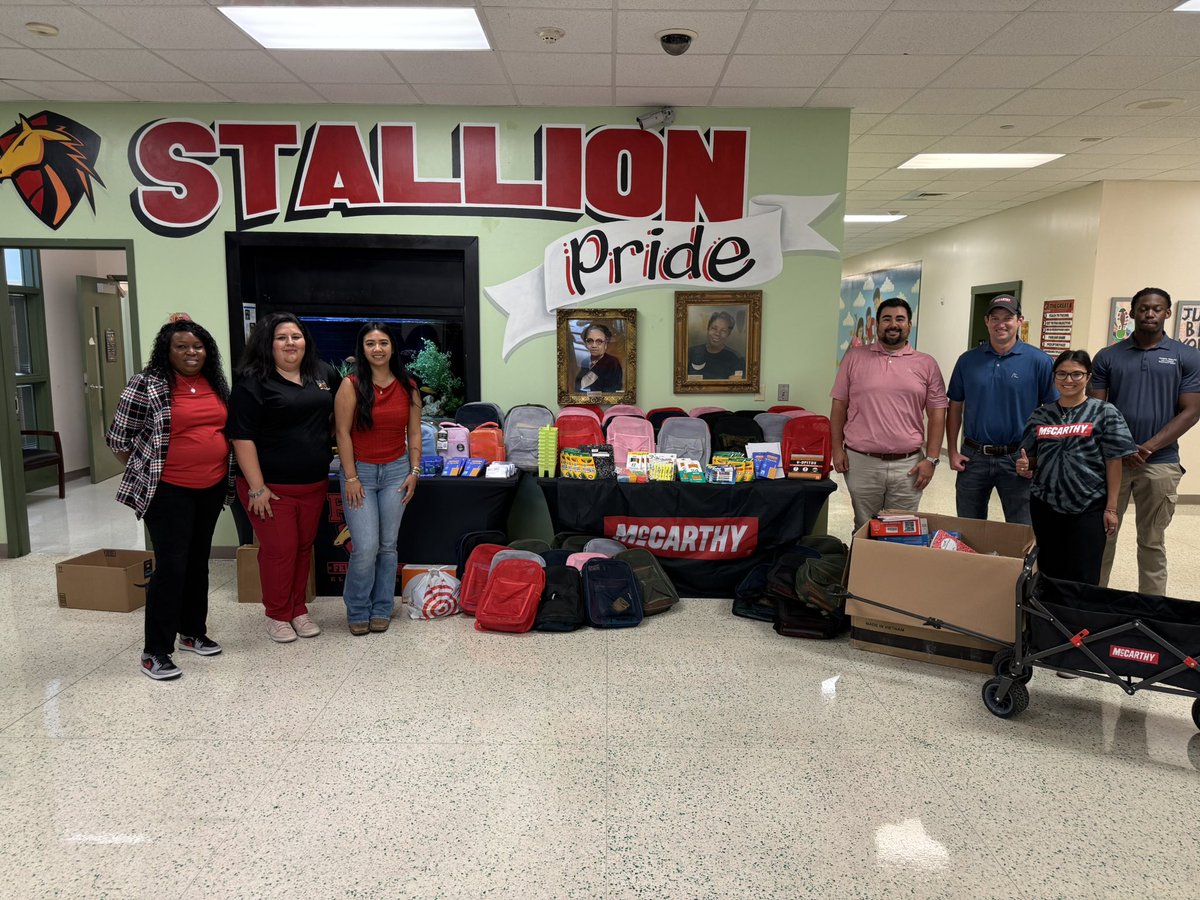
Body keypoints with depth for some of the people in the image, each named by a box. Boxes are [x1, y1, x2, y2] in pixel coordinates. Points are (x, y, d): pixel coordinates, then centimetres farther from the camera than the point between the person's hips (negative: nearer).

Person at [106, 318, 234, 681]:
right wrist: (144, 473, -2)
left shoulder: (217, 383, 8)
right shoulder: (147, 384, -9)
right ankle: (155, 651, 5)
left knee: (199, 561, 15)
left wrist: (224, 473, 11)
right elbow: (118, 437, -5)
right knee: (171, 567, -5)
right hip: (169, 491, -6)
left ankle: (193, 632, 30)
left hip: (212, 489, 6)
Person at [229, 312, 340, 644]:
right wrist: (257, 487, -18)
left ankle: (298, 610, 28)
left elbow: (336, 412, 25)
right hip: (271, 486, -5)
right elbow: (243, 438, -15)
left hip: (314, 483, 5)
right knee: (279, 550, 1)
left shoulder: (323, 374, 6)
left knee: (304, 547, 13)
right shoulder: (252, 383, -11)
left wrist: (328, 442, 14)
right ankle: (277, 615, 19)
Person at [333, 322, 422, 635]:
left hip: (396, 471, 3)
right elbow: (343, 433, -8)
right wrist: (351, 477, -11)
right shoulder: (351, 385, -6)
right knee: (366, 547, -7)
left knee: (388, 545, 7)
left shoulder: (407, 386, 4)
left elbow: (414, 433, 8)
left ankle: (381, 609, 22)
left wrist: (414, 471, 2)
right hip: (360, 471, -3)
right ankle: (357, 611, 14)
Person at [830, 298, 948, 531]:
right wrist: (837, 449, -1)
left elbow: (937, 412, 4)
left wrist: (931, 459, -3)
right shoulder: (855, 357, 3)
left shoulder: (926, 364, 5)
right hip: (861, 462, 0)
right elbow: (839, 405, 5)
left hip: (908, 464, 1)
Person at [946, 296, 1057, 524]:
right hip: (973, 457, 2)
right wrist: (953, 452, 2)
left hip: (1018, 460, -2)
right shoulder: (968, 360, 3)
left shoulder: (1039, 361, -4)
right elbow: (955, 408, 8)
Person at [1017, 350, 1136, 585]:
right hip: (1045, 505, 3)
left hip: (1089, 508, -3)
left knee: (1083, 579, 1)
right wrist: (1024, 467, -9)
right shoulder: (1040, 415, 6)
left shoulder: (1104, 413, -2)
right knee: (1049, 573, 11)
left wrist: (1111, 508, -7)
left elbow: (1114, 462, -4)